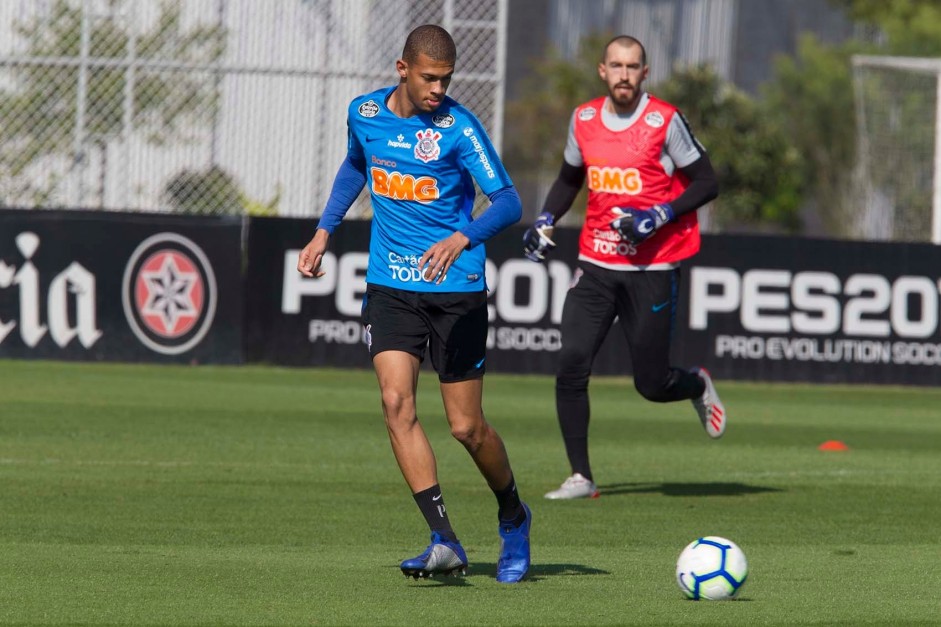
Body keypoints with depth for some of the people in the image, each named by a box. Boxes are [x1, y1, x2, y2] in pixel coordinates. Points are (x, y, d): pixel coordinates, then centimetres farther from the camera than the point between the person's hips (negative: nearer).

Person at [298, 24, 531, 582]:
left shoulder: (459, 128, -13)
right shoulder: (364, 113, 3)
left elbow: (509, 202, -19)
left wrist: (461, 238, -37)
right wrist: (324, 231, 19)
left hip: (458, 290, -4)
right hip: (390, 286, 4)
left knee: (467, 427, 1)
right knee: (397, 401, -17)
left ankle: (514, 518, 30)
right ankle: (445, 541, -18)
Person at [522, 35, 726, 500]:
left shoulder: (665, 121, -9)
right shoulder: (584, 119, 6)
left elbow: (706, 183, -5)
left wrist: (659, 217, -18)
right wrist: (544, 222, 7)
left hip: (653, 269, -4)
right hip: (596, 266, 4)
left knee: (652, 384, 0)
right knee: (571, 364, -13)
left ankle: (697, 385, 37)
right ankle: (580, 477, -5)